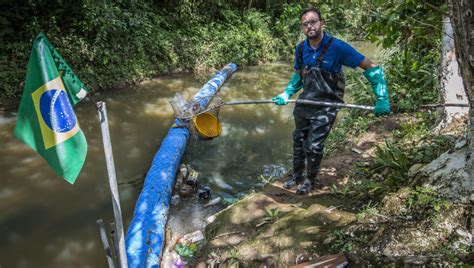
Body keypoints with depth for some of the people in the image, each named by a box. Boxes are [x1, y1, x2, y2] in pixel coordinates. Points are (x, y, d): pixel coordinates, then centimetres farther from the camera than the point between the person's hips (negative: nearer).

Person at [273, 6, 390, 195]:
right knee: (298, 140, 14)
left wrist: (382, 99, -22)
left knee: (313, 145, -4)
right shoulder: (301, 49, -2)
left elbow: (371, 68, -15)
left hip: (326, 106, -5)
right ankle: (297, 176, 35)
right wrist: (286, 94, 4)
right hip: (305, 101, 6)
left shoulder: (337, 47, -19)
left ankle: (310, 180, 22)